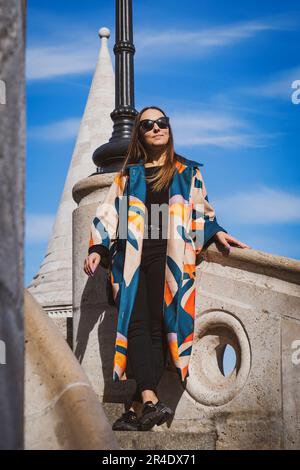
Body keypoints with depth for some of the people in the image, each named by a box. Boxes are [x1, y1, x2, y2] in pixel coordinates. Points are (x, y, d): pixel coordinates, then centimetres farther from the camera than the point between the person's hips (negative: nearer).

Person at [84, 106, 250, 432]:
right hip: (133, 256, 2)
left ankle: (138, 407, -14)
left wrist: (216, 233, -1)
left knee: (158, 326, -12)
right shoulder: (129, 175, 21)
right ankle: (150, 401, -23)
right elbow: (109, 213, 15)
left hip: (169, 256, -2)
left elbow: (201, 213, 18)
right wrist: (97, 248, 2)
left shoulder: (188, 173, 19)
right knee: (136, 324, -15)